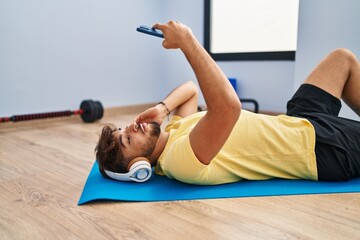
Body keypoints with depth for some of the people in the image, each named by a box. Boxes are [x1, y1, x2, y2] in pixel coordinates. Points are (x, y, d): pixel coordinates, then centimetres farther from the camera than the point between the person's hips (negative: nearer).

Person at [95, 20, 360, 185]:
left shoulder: (175, 130, -3)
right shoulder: (180, 159, -32)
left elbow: (190, 88, 10)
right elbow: (228, 106, -47)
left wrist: (162, 108, -10)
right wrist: (187, 40, -38)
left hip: (298, 123, 8)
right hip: (317, 148, -8)